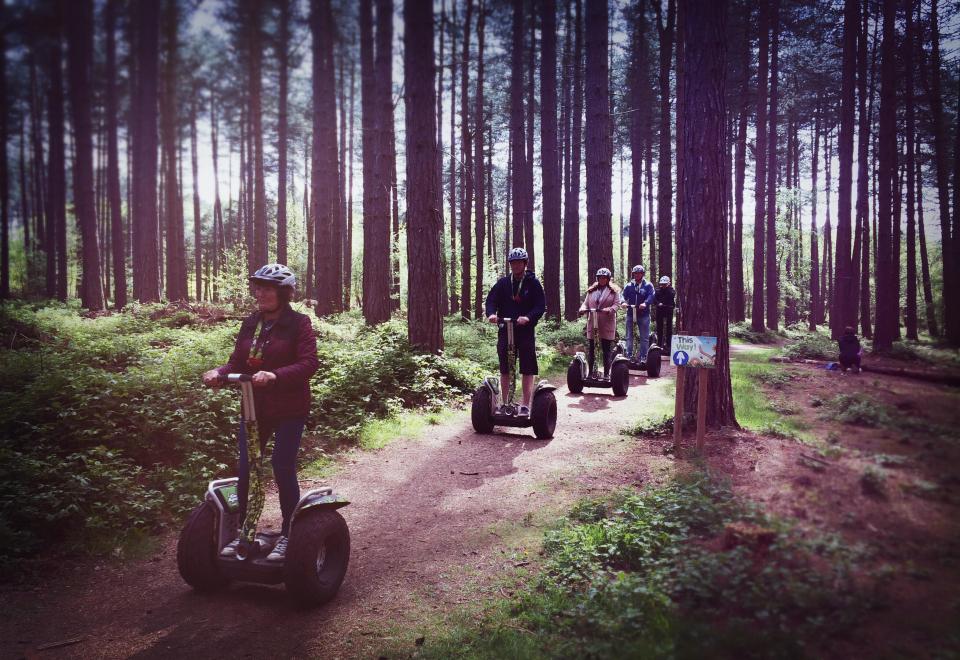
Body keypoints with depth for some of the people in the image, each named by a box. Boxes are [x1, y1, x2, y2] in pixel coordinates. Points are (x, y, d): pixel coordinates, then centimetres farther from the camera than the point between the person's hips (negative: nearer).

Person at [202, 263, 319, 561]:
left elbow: (309, 363, -19)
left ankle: (288, 534, 15)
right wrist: (219, 372, -15)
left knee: (283, 468, -1)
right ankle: (242, 531, 21)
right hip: (255, 408, 5)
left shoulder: (299, 323, -9)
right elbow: (238, 362, 6)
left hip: (289, 409, -5)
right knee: (245, 469, 6)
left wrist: (274, 375, -33)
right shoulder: (250, 323, 7)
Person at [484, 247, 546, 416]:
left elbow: (541, 306, -8)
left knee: (527, 370, -1)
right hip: (505, 329, 3)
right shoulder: (503, 282, 7)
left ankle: (525, 406, 5)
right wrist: (491, 313, -22)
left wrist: (528, 317, -26)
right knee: (505, 369, 7)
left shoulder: (533, 283, 0)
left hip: (526, 330, -3)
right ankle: (504, 404, 17)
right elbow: (491, 299, 0)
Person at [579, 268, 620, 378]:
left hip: (607, 324, -3)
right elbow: (586, 303, 12)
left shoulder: (614, 290, 6)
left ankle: (606, 373, 8)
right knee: (590, 348, 2)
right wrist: (583, 309, -10)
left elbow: (617, 304, -3)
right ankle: (591, 372, 10)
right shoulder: (591, 290, 14)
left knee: (607, 350, 2)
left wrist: (609, 310, -22)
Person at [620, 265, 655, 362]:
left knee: (644, 337, 2)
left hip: (644, 315, -2)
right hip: (630, 314, 2)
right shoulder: (629, 286, 9)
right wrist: (623, 302, -26)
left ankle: (643, 357, 8)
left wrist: (645, 303, -32)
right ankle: (629, 356, 9)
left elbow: (651, 296, -12)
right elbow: (623, 294, -3)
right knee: (629, 336, 4)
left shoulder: (648, 285, 3)